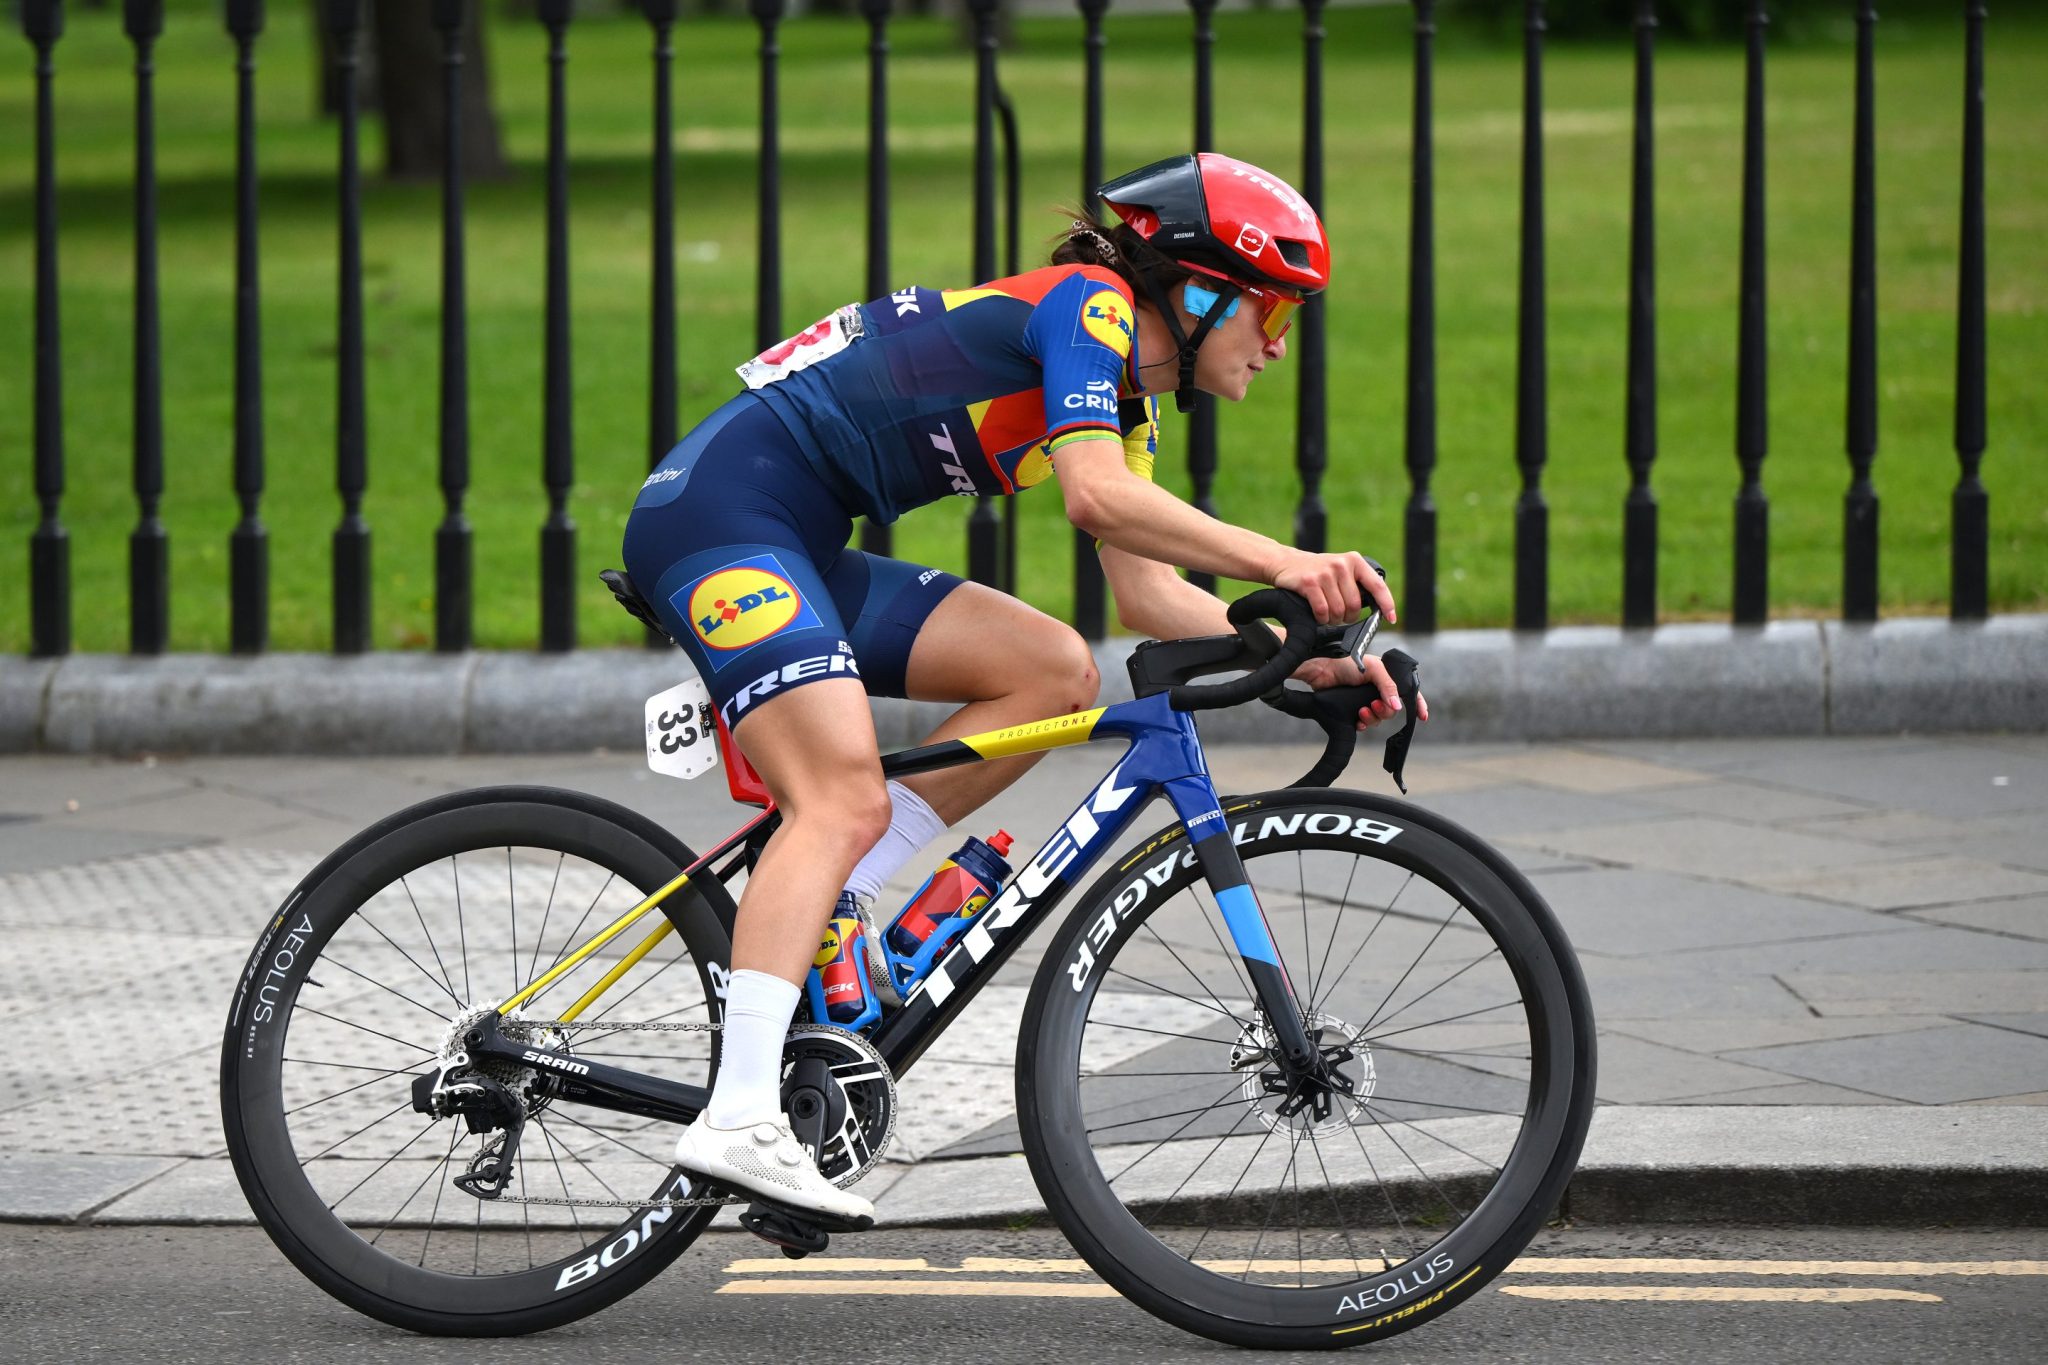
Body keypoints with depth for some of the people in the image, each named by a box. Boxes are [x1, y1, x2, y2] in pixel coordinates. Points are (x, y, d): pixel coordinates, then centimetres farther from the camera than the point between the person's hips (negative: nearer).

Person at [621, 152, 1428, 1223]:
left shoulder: (1131, 393, 18)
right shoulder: (1089, 303, -10)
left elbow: (1149, 594, 15)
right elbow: (1096, 495, -25)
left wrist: (1304, 659, 4)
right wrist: (1282, 564, -27)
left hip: (803, 549, 10)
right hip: (724, 505, -10)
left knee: (1055, 672, 0)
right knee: (848, 804, -22)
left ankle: (818, 912, -4)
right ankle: (739, 1119, -32)